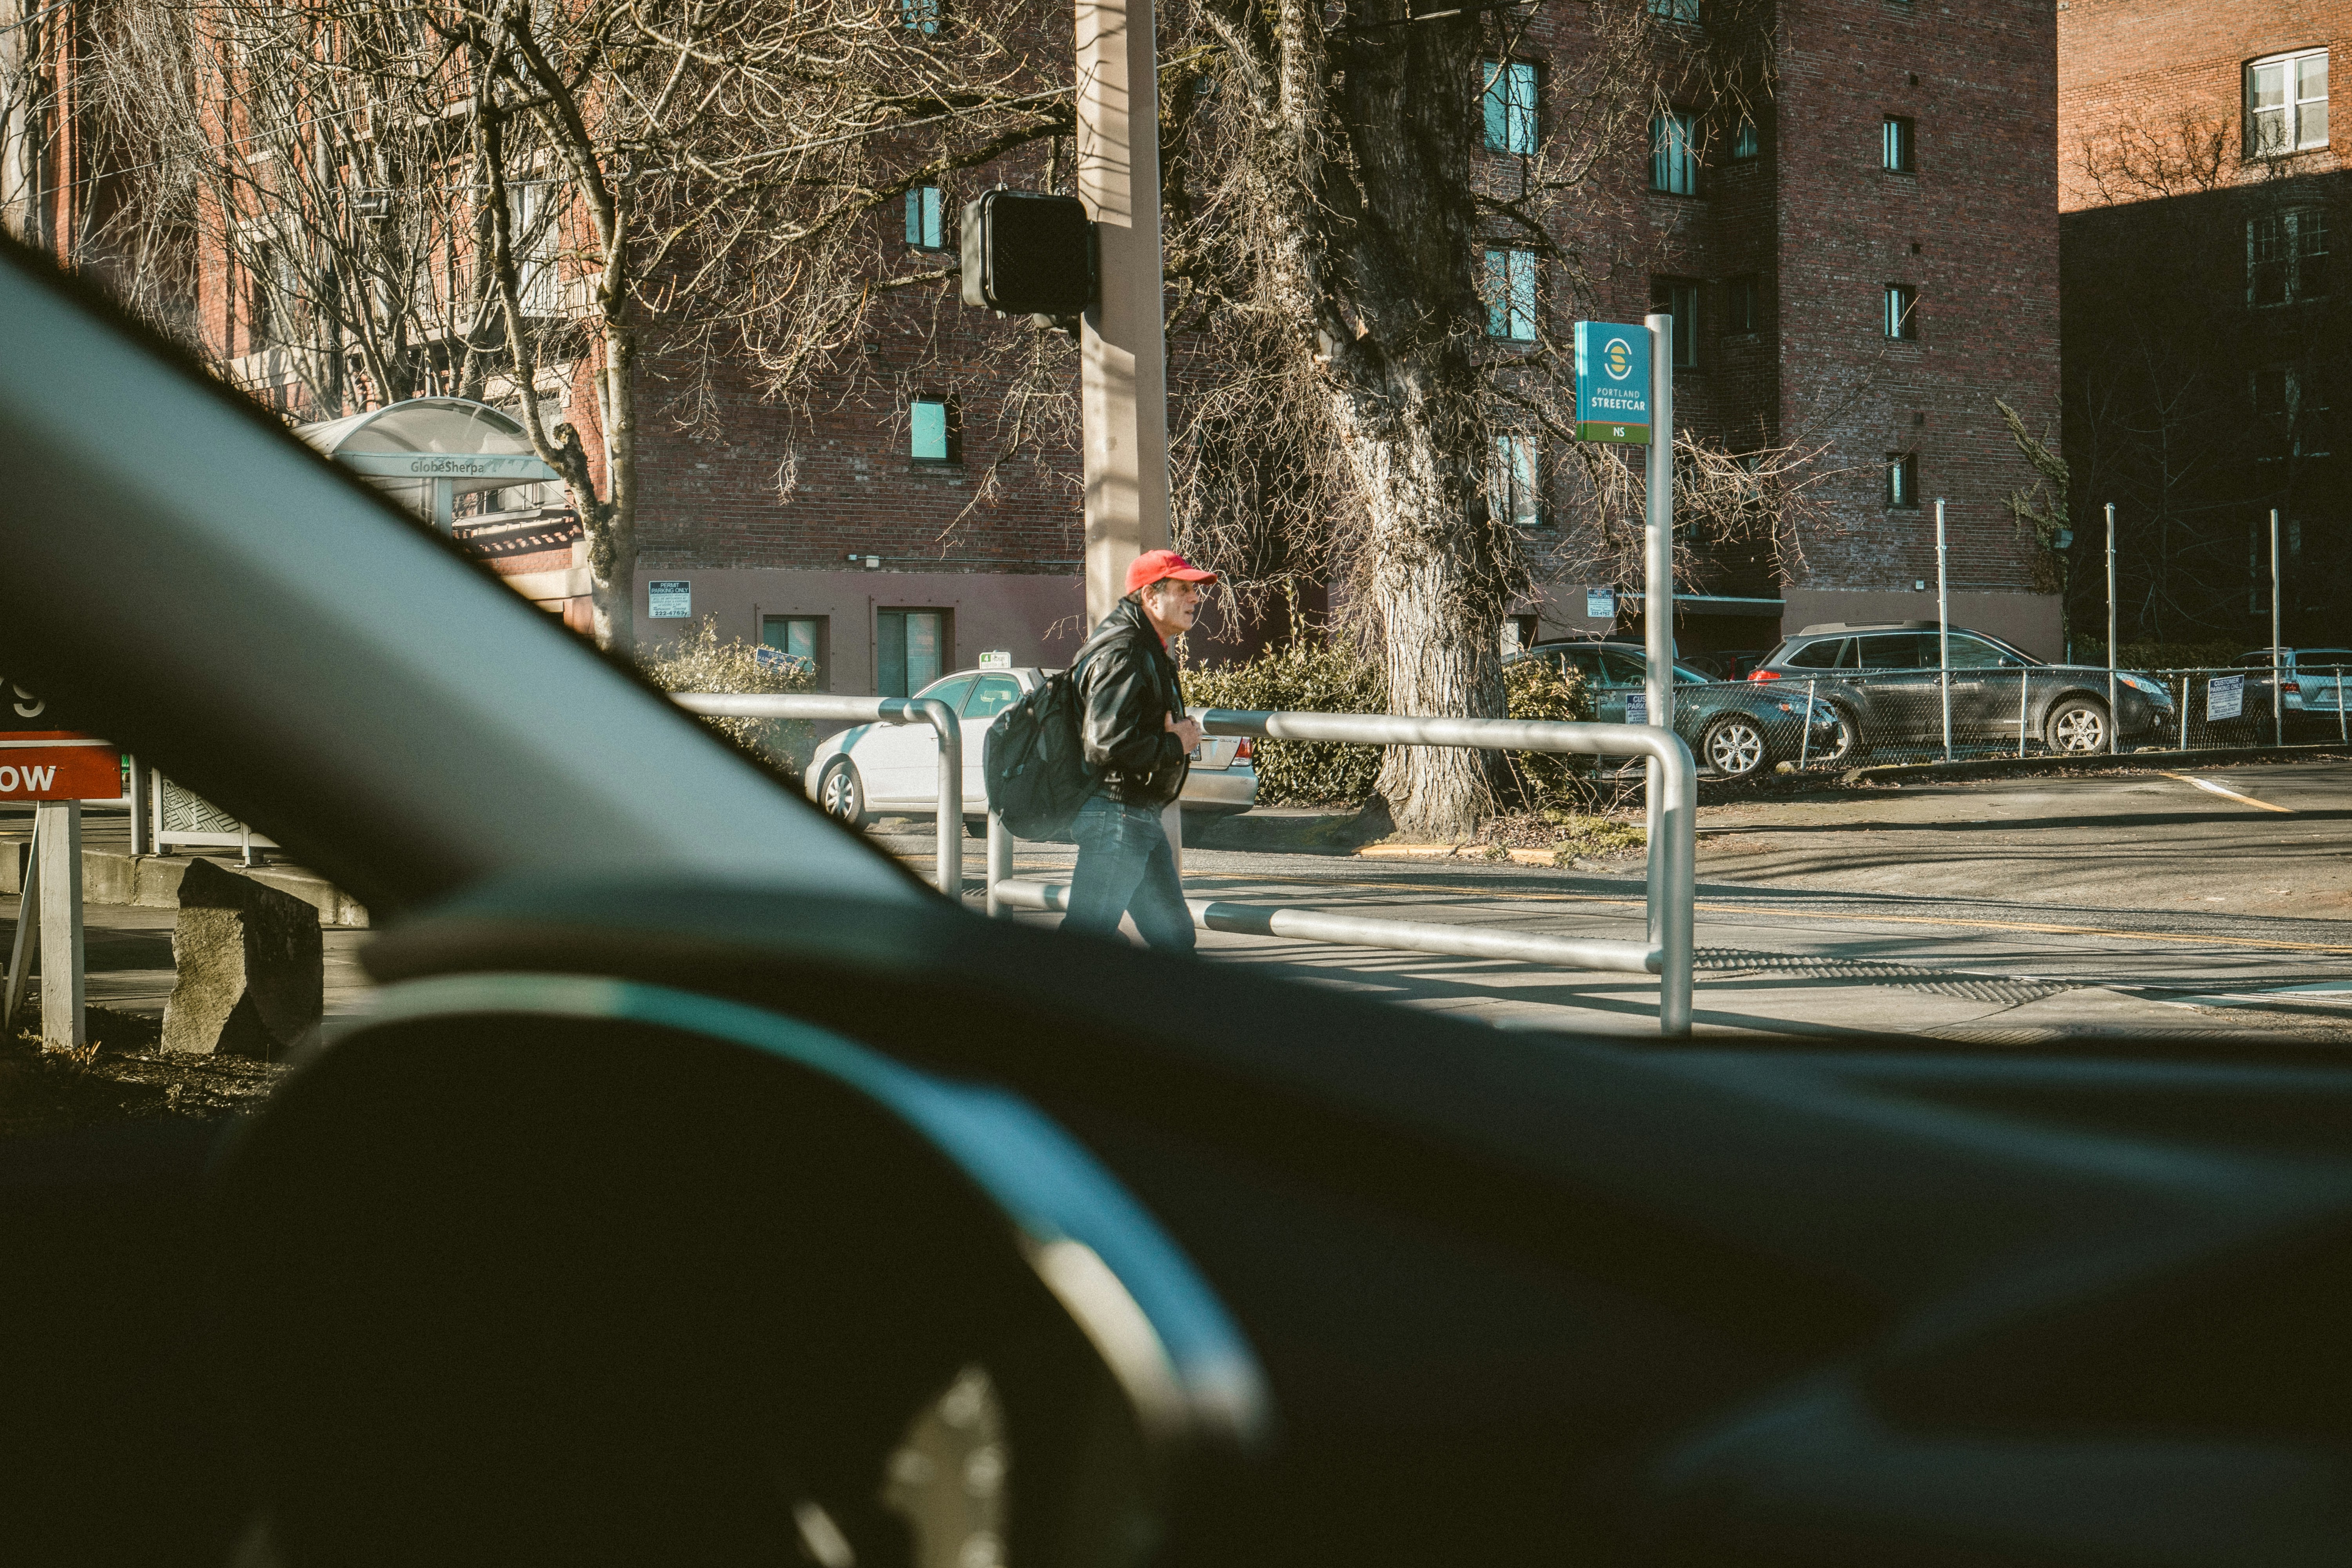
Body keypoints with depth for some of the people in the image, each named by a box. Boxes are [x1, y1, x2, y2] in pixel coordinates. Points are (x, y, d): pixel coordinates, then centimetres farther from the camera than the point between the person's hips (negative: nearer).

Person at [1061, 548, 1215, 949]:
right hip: (1116, 814, -11)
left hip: (1142, 817, 11)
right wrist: (1175, 745, -13)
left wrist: (1179, 733, 8)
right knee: (1087, 935, -9)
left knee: (1175, 936, 13)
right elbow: (1106, 746, -27)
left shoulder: (1148, 650, 17)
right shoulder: (1122, 653, -18)